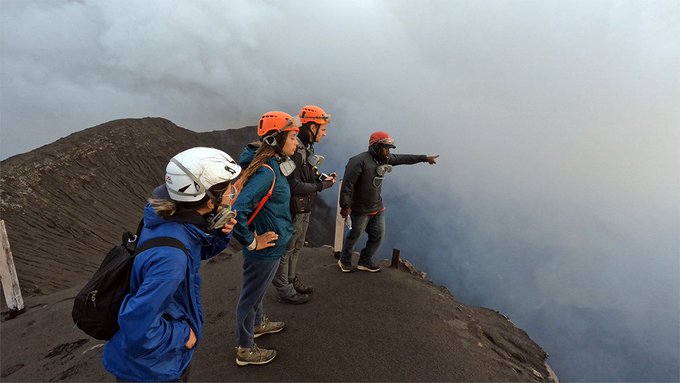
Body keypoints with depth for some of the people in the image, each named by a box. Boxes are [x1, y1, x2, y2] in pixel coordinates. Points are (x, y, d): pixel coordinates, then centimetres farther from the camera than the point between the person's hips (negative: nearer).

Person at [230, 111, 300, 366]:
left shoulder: (273, 165, 0)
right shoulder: (266, 172, -29)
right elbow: (237, 211, -36)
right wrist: (252, 242, -24)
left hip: (271, 247, 9)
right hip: (265, 249, -9)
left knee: (257, 290, 30)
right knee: (251, 296, 12)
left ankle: (258, 324, 56)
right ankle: (245, 350, 35)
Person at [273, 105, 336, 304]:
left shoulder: (307, 148, 7)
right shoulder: (294, 151, -24)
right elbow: (294, 186, -27)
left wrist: (322, 177, -1)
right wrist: (322, 186, -20)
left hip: (305, 208, 10)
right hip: (294, 210, -9)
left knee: (297, 247, 22)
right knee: (286, 249, 7)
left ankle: (291, 280, 39)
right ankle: (284, 290, 23)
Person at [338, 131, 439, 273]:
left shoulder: (385, 159, 3)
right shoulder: (359, 161, -22)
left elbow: (404, 158, 15)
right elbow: (347, 185, -25)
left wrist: (424, 158, 16)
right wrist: (345, 206, -26)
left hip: (377, 208, 8)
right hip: (360, 210, -7)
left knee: (378, 236, 12)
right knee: (354, 236, 9)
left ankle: (365, 261, 31)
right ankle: (344, 261, 31)